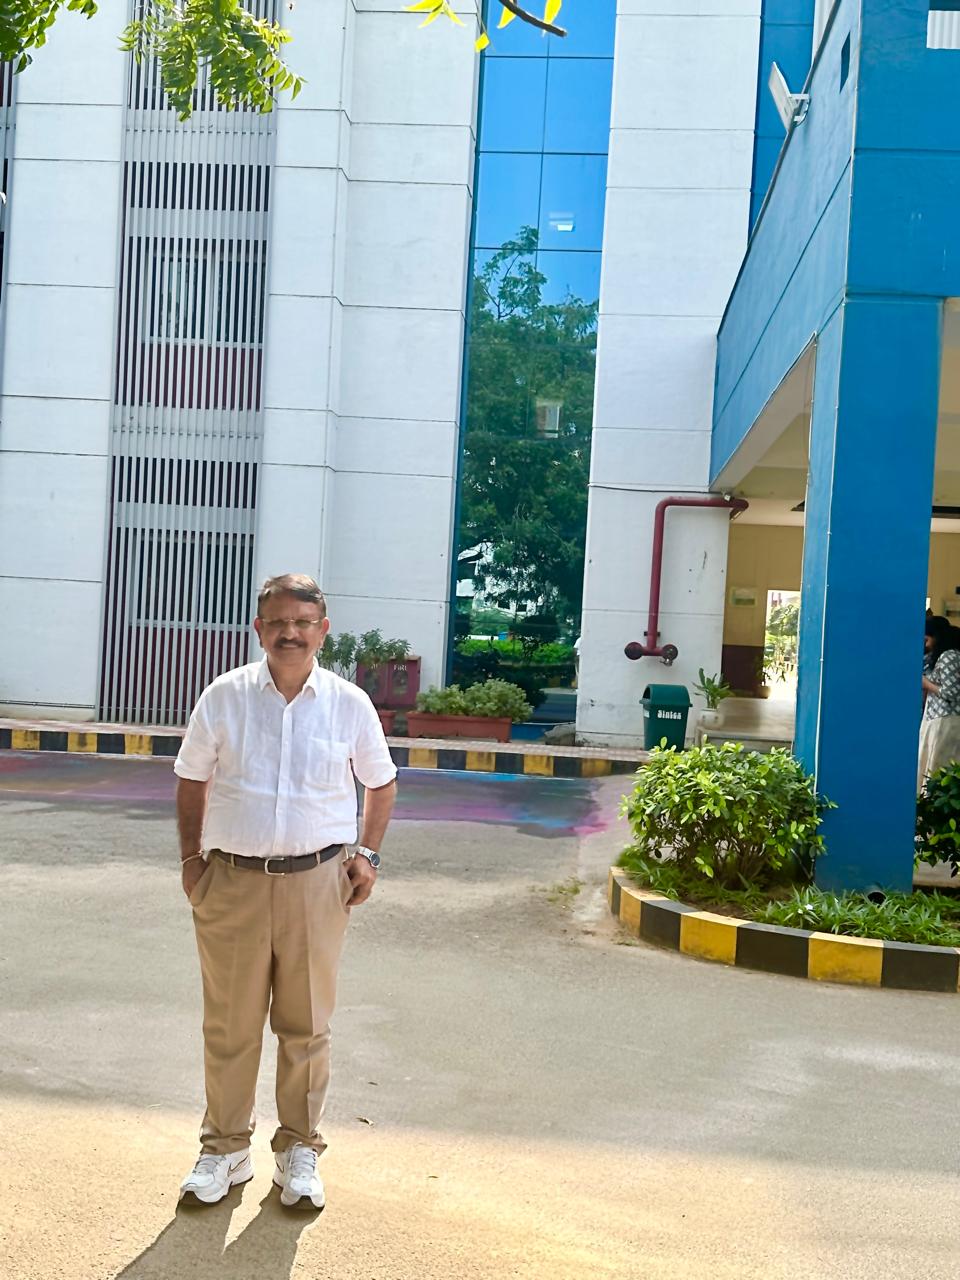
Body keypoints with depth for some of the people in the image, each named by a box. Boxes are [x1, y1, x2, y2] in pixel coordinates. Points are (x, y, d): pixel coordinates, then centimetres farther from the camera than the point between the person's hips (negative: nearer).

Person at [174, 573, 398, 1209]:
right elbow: (192, 782, 10)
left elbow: (382, 784, 13)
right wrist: (191, 857, 3)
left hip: (317, 881, 0)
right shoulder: (224, 697, -1)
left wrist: (368, 855, 3)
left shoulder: (349, 704, 0)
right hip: (232, 880, 0)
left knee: (306, 1025, 10)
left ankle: (300, 1150, 26)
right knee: (229, 1024, 10)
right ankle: (225, 1148, 26)